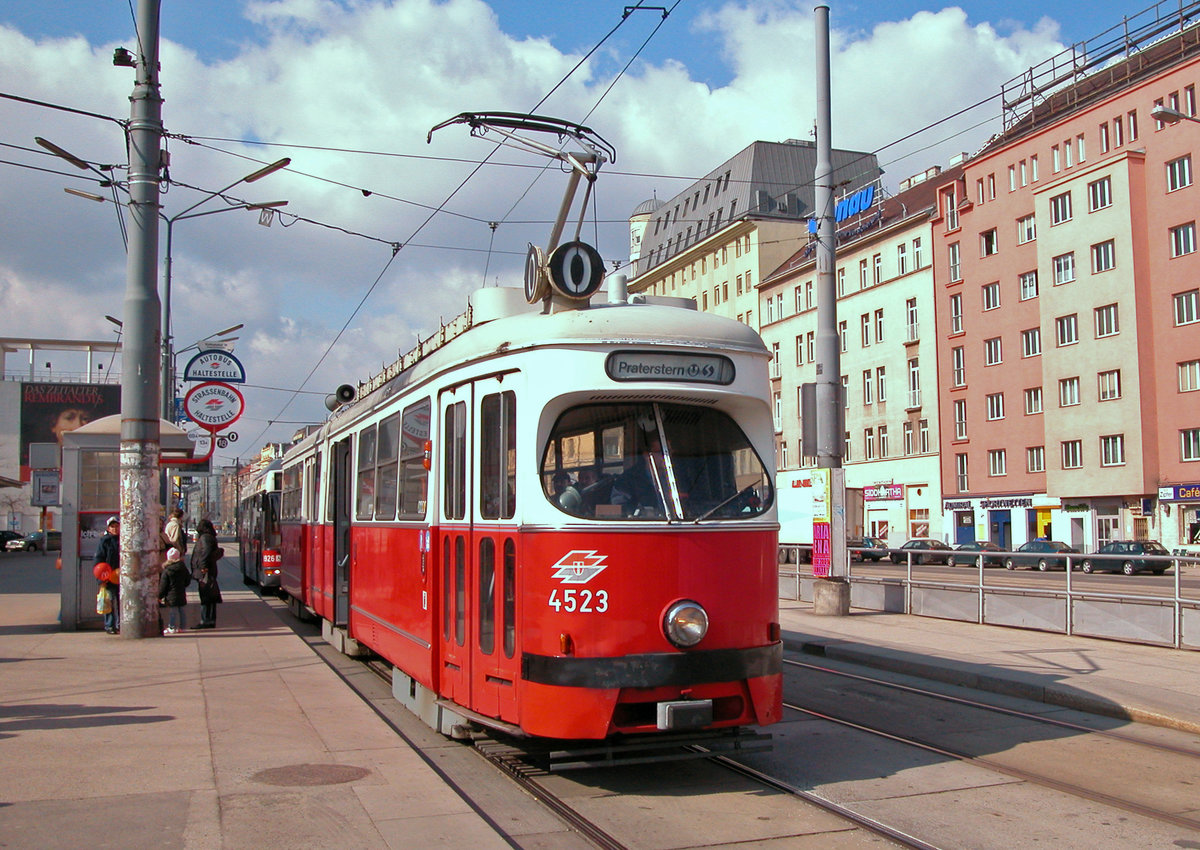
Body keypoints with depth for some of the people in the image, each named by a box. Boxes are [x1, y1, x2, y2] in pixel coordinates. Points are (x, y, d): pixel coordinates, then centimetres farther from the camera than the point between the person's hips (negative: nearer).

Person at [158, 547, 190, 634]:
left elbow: (163, 585, -7)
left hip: (171, 595, -5)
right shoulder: (183, 568, 3)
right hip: (181, 594, 5)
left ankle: (172, 628, 2)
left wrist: (160, 596, 2)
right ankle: (182, 626, 17)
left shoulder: (166, 571, -10)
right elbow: (188, 581, 12)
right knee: (181, 610, 12)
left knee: (173, 611, -2)